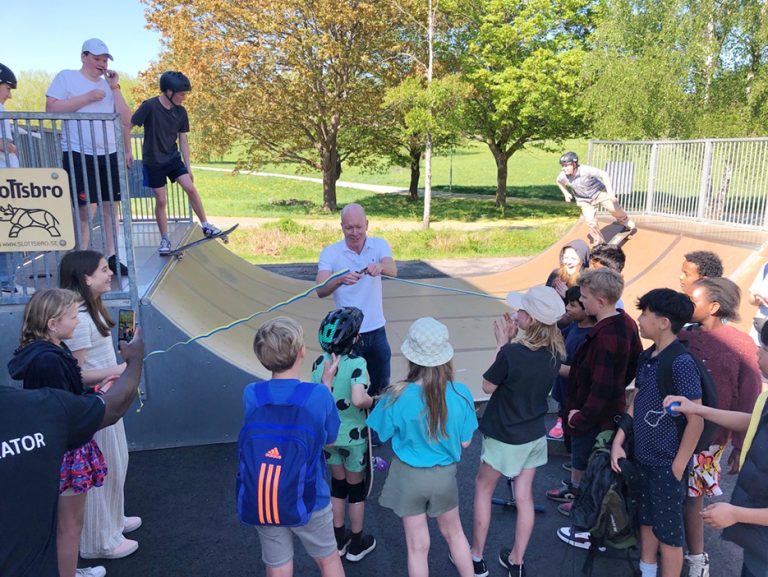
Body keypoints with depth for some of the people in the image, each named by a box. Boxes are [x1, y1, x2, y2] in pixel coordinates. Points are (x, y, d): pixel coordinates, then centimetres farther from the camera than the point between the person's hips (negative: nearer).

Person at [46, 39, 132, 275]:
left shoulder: (108, 85, 15)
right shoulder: (66, 77, 2)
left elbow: (125, 119, 6)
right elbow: (50, 108, -9)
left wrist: (115, 87, 2)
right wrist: (87, 97, -13)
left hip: (110, 155, 5)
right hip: (79, 155, -5)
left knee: (110, 207, 5)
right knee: (87, 210, -8)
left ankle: (110, 257, 11)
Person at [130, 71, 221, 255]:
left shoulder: (181, 112, -2)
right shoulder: (149, 106, -18)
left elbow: (183, 140, 4)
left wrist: (188, 166, 4)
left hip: (173, 158, 4)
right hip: (153, 161, -4)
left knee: (190, 188, -10)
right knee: (161, 200, -1)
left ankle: (205, 225, 3)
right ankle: (164, 239, 12)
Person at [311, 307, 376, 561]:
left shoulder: (319, 363, -8)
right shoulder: (357, 363, -24)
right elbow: (358, 400, -34)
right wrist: (372, 401, -15)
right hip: (353, 436, -4)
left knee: (337, 485, 22)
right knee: (356, 488, 15)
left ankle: (338, 540, 37)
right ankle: (357, 544, 32)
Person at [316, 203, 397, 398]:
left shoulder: (379, 245, -5)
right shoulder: (330, 253, -10)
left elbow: (393, 270, -24)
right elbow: (320, 291, -23)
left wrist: (380, 266, -48)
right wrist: (340, 280, -44)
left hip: (376, 330, 3)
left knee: (382, 386, 19)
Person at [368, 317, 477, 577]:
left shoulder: (398, 396, -26)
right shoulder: (460, 393, -20)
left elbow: (383, 435, -9)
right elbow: (465, 442, -7)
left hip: (409, 476, -1)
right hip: (444, 475, 2)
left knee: (417, 547, 17)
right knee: (454, 533, 28)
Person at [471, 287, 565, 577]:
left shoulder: (511, 353, -29)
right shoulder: (554, 352, -8)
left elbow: (488, 386, -14)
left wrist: (503, 344, -12)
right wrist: (513, 343, -3)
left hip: (505, 437, -5)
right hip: (535, 435, 6)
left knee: (483, 488, 16)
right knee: (524, 496, 15)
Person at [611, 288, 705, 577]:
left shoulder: (681, 363, -21)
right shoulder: (646, 357, 3)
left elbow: (696, 421, -19)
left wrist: (678, 467, -16)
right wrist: (618, 441, 5)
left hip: (666, 462, -8)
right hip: (642, 455, 8)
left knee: (668, 530, 8)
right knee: (646, 518, 22)